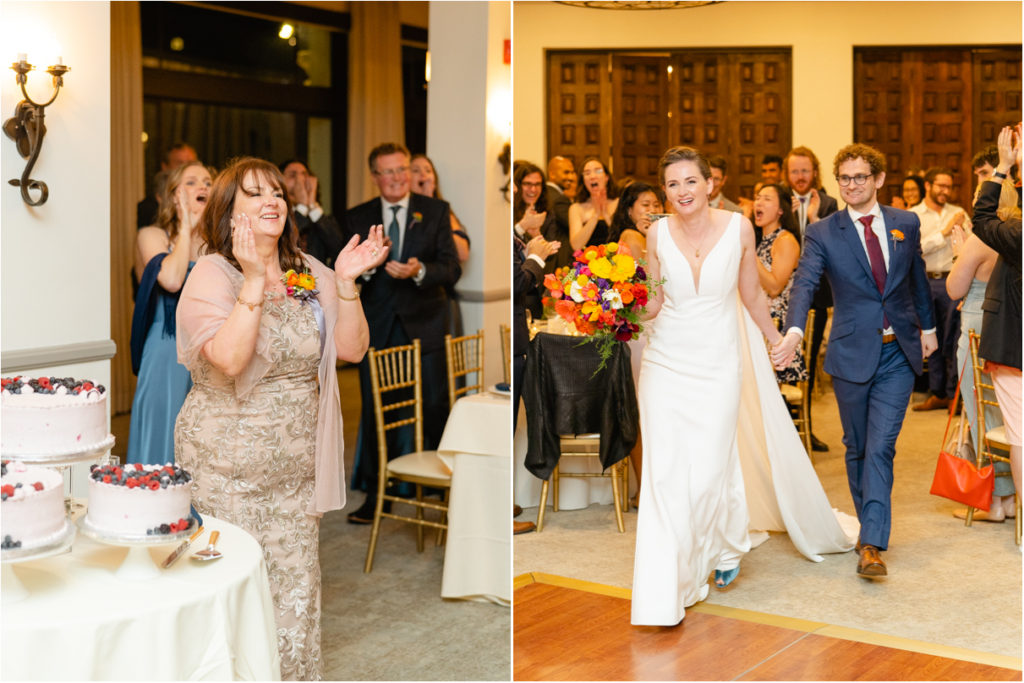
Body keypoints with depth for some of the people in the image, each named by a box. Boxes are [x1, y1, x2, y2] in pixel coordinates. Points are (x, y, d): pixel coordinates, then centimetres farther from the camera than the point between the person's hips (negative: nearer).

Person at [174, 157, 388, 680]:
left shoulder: (311, 274, 8)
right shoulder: (212, 274, -9)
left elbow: (351, 349, 1)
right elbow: (230, 359, -25)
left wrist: (346, 283, -11)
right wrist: (254, 280, -28)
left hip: (297, 469, 5)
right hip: (229, 469, -5)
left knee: (295, 593, 11)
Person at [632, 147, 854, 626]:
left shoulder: (738, 228, -5)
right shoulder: (658, 233, -2)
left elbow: (750, 292, 10)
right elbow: (653, 302, 6)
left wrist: (775, 338, 21)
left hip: (718, 362, -1)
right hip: (667, 361, 1)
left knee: (710, 470, -2)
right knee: (664, 473, -4)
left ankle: (724, 546, 32)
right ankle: (664, 590, 8)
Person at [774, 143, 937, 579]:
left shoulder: (906, 224, 4)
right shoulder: (822, 233, -5)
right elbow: (804, 284, -20)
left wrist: (927, 326, 24)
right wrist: (793, 331, -37)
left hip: (898, 353, 1)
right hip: (852, 354, 0)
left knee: (881, 447, -8)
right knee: (857, 448, 12)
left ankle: (871, 544, -9)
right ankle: (871, 525, 30)